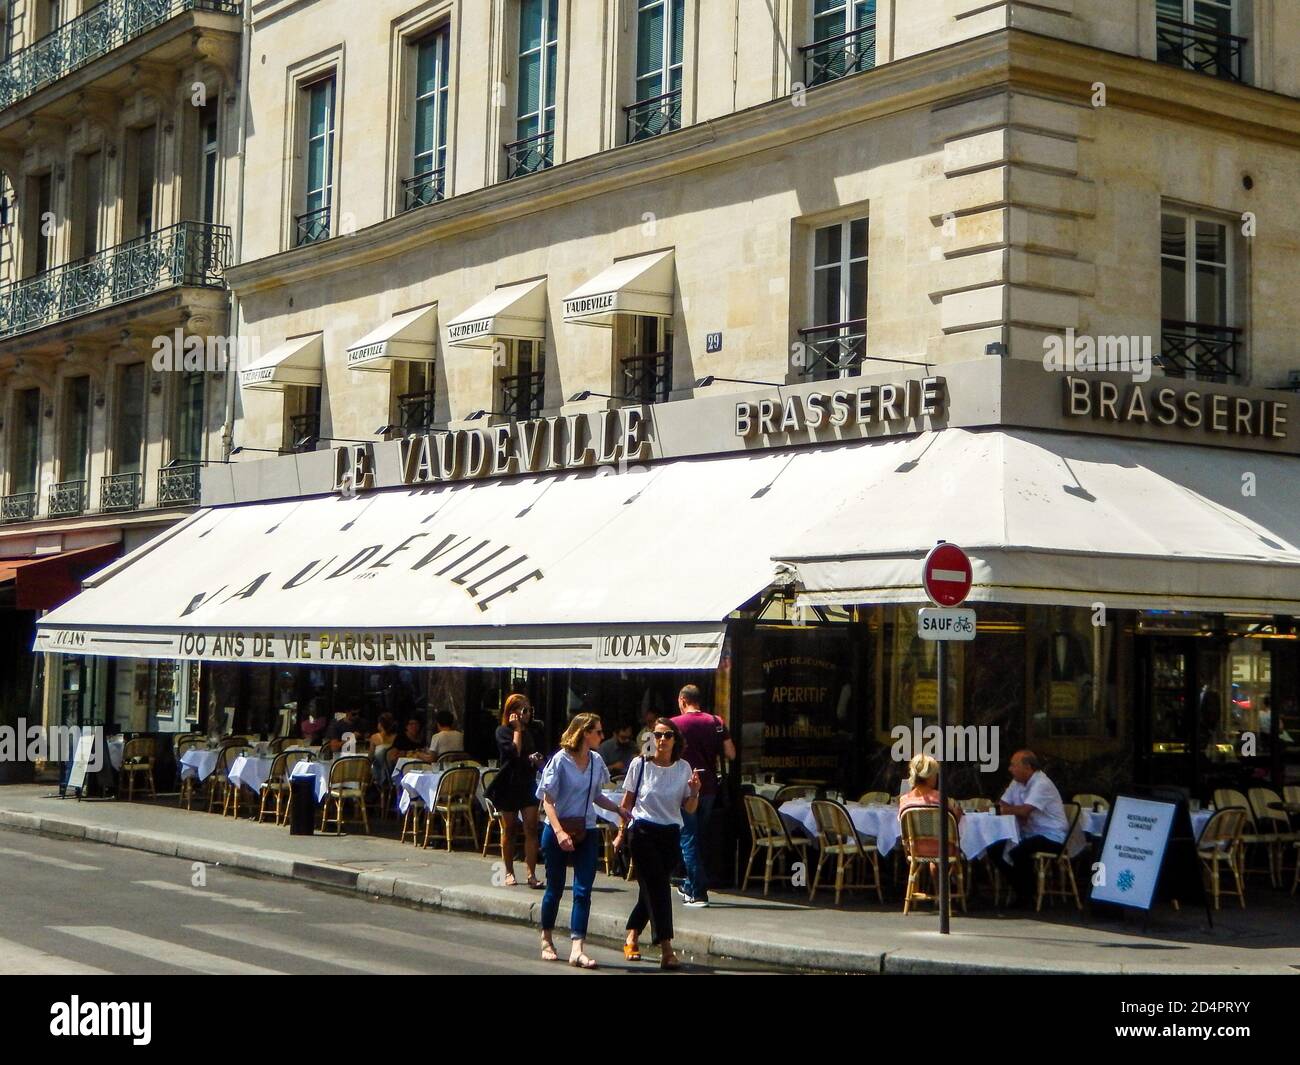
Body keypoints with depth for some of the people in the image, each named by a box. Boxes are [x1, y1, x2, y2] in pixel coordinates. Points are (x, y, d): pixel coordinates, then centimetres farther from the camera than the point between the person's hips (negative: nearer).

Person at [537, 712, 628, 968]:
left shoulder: (596, 760, 5)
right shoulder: (560, 760, -11)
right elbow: (547, 800, -13)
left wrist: (618, 808, 6)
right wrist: (559, 832, -25)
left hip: (586, 833, 4)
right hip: (557, 831, -4)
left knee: (583, 891, -7)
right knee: (555, 888, 8)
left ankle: (577, 949, -9)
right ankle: (547, 941, 28)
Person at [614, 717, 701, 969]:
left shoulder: (683, 768, 3)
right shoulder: (640, 764, -3)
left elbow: (689, 809, 6)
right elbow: (626, 803, 5)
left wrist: (694, 792, -13)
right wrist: (621, 833, 3)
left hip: (671, 835, 3)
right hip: (644, 832, -3)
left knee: (651, 889, 10)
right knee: (658, 887, -11)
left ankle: (632, 938, 30)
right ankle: (666, 950, -14)